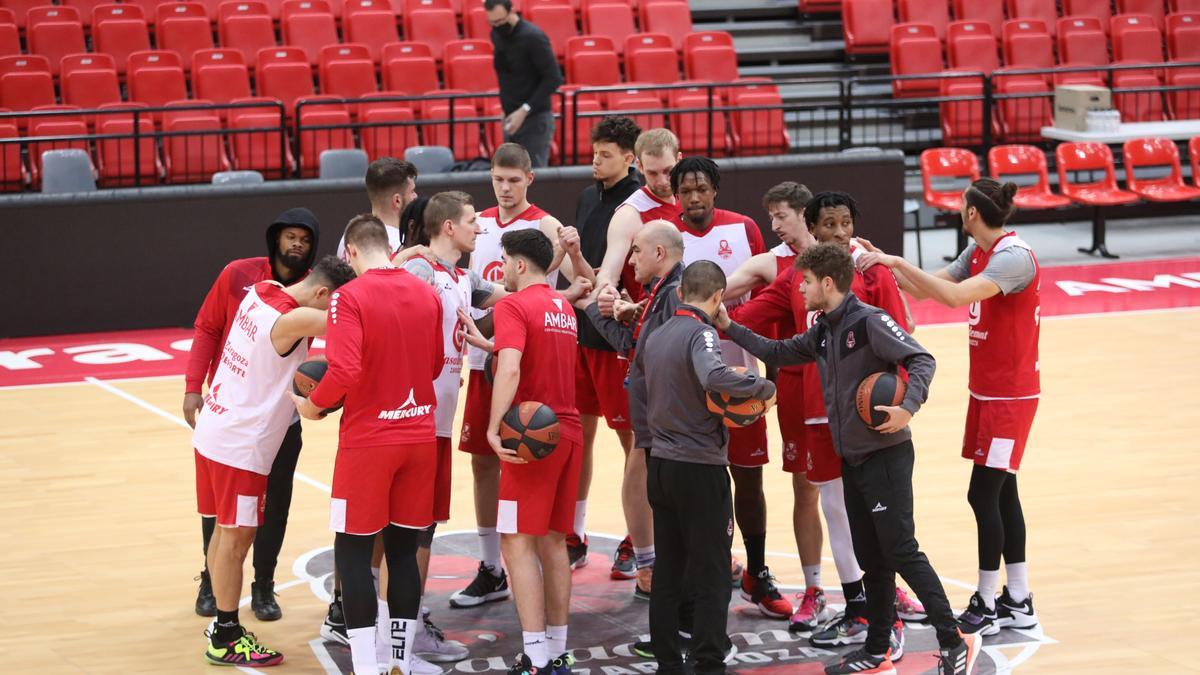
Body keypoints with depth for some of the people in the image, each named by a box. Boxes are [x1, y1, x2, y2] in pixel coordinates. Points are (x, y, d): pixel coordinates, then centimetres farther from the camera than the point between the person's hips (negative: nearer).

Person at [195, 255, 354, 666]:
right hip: (240, 445, -9)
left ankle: (223, 624, 27)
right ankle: (226, 640, 9)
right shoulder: (294, 320, -23)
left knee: (225, 533, 17)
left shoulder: (260, 292, 1)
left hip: (214, 430, 9)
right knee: (236, 539, 1)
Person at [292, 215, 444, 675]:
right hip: (419, 436, 5)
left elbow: (345, 372, -22)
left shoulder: (350, 297, -13)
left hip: (368, 439, -5)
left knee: (353, 551, 4)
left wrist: (313, 405, -5)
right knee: (403, 549, 13)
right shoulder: (426, 294, 4)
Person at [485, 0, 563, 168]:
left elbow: (554, 78, -18)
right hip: (511, 119, 8)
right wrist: (507, 111, 11)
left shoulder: (533, 37, -16)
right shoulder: (497, 35, 7)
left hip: (535, 119, -7)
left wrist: (524, 110, -21)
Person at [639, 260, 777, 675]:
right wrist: (764, 387, -23)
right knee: (711, 575, 0)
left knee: (667, 571, 12)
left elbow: (639, 361, 29)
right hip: (700, 467, -7)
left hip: (660, 465, 7)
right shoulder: (701, 334, -15)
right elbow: (714, 378, -34)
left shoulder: (655, 336, 9)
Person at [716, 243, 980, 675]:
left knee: (901, 551, -10)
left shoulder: (868, 320, -14)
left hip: (885, 456, -8)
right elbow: (777, 353, 24)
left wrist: (908, 408, -35)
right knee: (871, 559, 12)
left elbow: (921, 360, -21)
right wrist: (729, 328, 20)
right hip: (852, 459, 8)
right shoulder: (822, 332, 12)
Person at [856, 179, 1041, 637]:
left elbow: (955, 295, -34)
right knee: (1001, 493, 11)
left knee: (984, 494, -8)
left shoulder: (1014, 257, -21)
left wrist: (897, 262, -32)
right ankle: (1018, 602, 17)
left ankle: (986, 607, 0)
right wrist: (886, 265, -2)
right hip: (986, 390, 9)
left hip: (1010, 395, -9)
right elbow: (928, 289, 11)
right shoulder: (977, 252, 8)